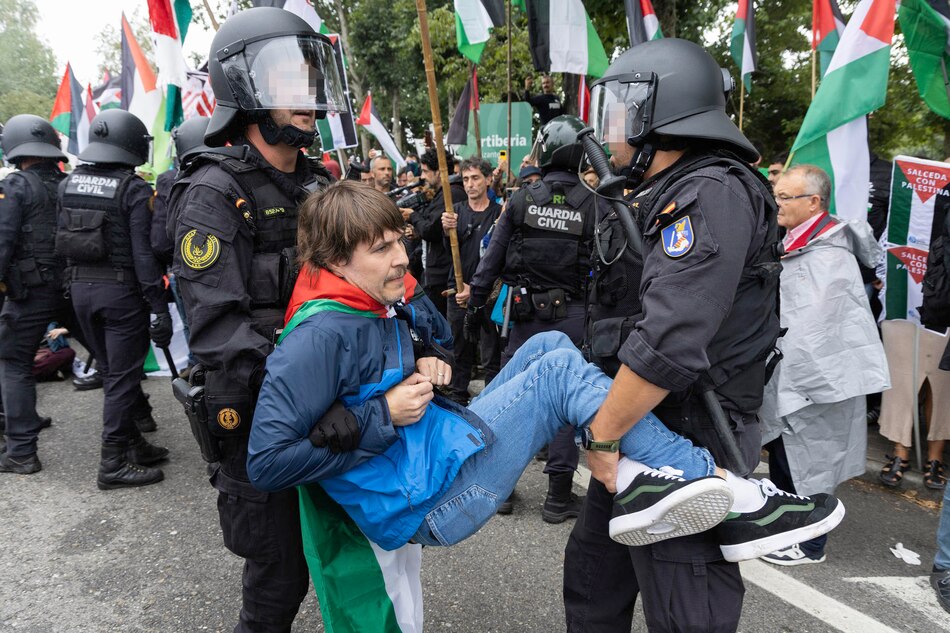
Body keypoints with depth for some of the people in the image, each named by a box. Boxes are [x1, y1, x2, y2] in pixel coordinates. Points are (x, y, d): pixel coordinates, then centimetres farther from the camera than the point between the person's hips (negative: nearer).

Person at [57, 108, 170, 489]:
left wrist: (75, 279, 19)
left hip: (80, 287, 7)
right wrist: (159, 308, -16)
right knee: (122, 376, 1)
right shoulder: (134, 190, -13)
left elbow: (62, 239, 10)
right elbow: (144, 254, -18)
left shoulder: (69, 184, 7)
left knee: (111, 371, 16)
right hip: (121, 289, -7)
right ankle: (114, 464, 7)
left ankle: (135, 445, 26)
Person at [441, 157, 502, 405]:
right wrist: (447, 231, -26)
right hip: (457, 291, 4)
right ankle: (457, 398, 25)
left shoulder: (499, 213, -4)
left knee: (490, 354, 1)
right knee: (458, 350, 13)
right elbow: (451, 250, -5)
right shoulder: (457, 210, 7)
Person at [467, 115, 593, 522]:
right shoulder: (592, 203, -4)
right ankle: (558, 495, 14)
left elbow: (493, 254, -1)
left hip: (526, 308, 1)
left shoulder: (523, 197, -1)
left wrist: (476, 302, 6)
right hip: (571, 311, -1)